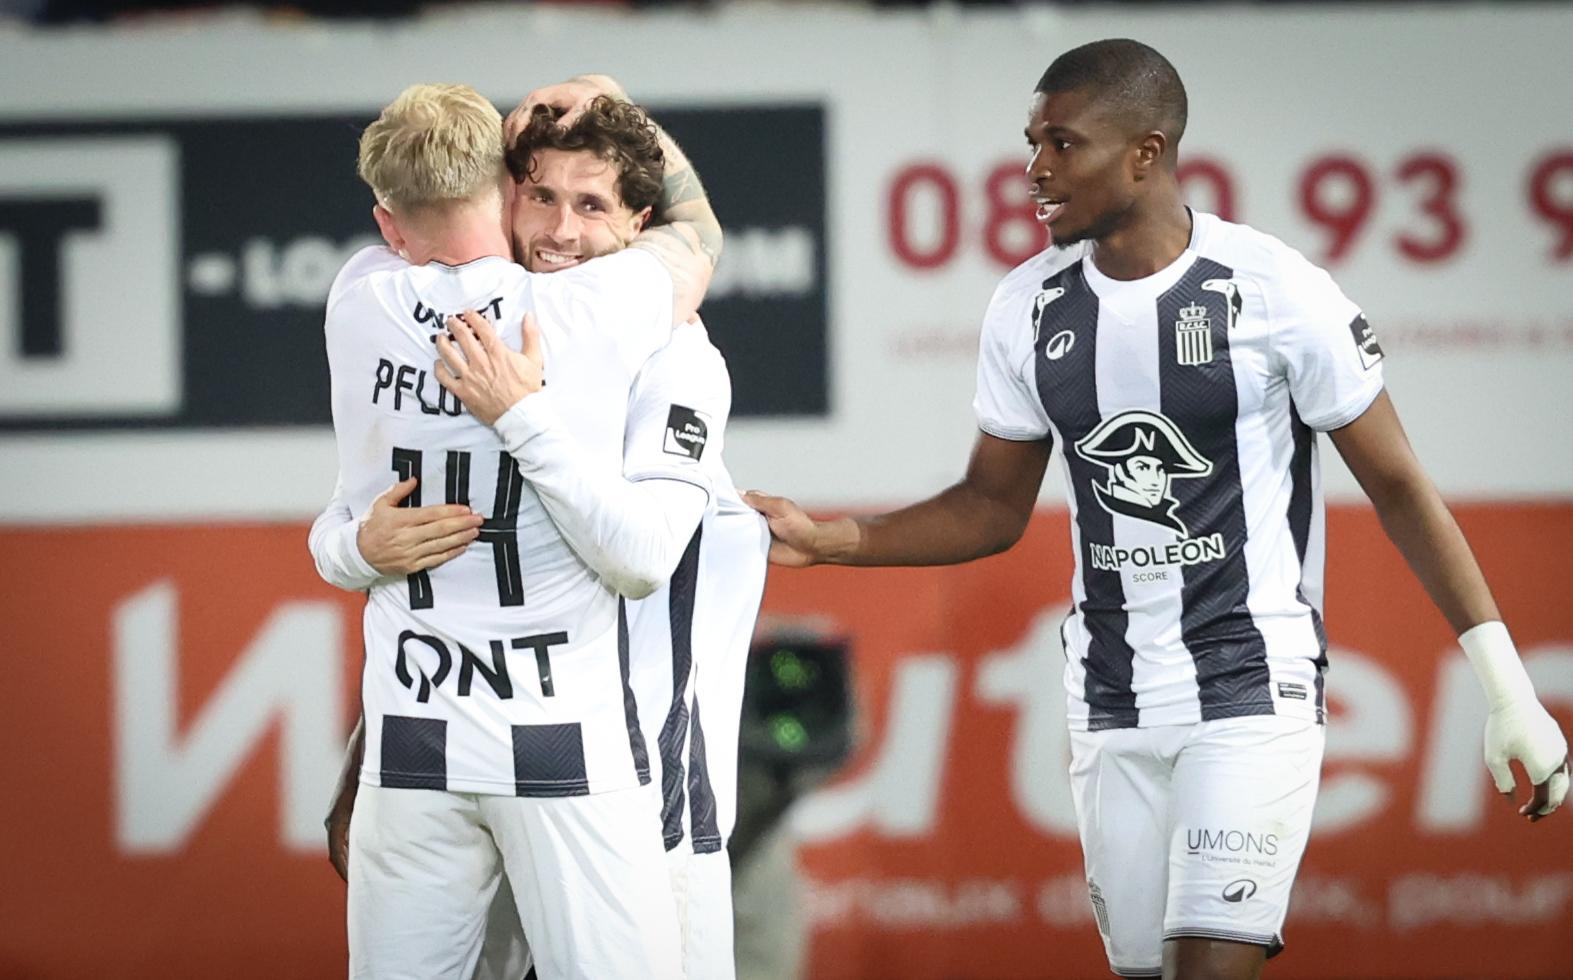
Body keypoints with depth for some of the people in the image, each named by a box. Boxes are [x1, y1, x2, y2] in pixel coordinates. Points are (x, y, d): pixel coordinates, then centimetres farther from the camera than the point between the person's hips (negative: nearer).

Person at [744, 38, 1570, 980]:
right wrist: (824, 539, 1)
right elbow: (993, 511, 15)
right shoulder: (1030, 309, 3)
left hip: (1252, 689, -5)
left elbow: (1399, 487, -6)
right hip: (1112, 705, 5)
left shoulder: (1275, 291, -12)